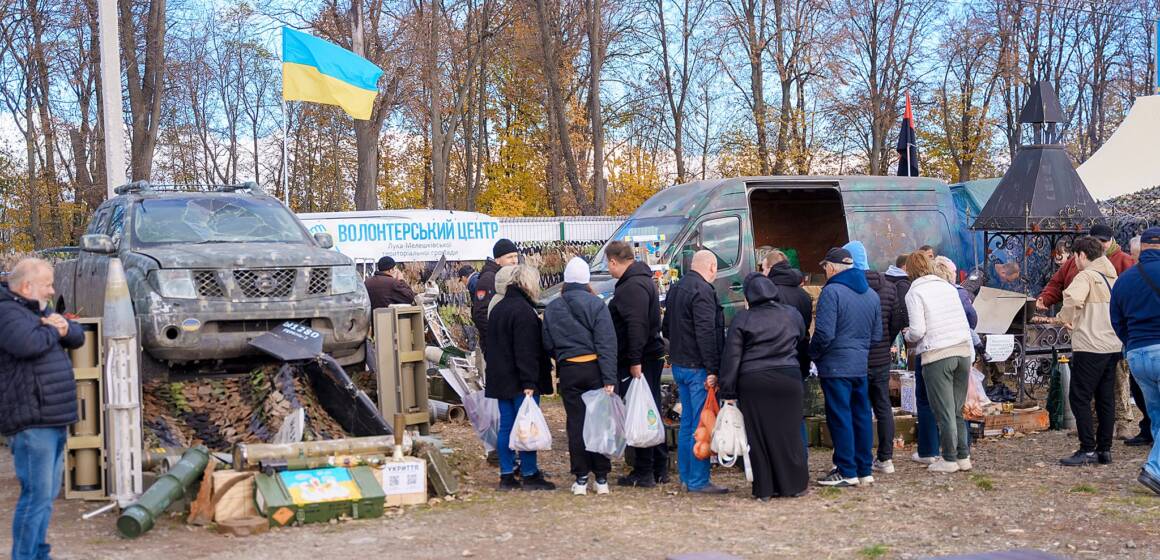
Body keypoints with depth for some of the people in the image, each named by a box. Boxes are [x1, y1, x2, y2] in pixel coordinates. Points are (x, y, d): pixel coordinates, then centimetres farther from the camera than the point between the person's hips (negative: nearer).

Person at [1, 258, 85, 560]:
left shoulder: (38, 311, 20)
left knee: (48, 493, 15)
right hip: (32, 423, -10)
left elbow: (78, 338, 22)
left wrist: (65, 327, -1)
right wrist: (53, 331, -8)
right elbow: (28, 344, -28)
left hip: (54, 421, 10)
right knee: (37, 495, -11)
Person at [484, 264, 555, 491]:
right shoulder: (523, 311, -15)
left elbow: (490, 345, 23)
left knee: (506, 426, 9)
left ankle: (506, 475, 11)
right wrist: (529, 382, -22)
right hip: (519, 381, -9)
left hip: (500, 379, 9)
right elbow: (527, 351, -20)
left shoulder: (498, 308, 16)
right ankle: (529, 475, -1)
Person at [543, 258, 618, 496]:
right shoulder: (596, 304, -7)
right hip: (594, 369, -2)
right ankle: (601, 478, 9)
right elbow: (607, 343, -12)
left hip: (568, 371, 2)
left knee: (576, 423, 7)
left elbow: (548, 345, 6)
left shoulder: (552, 308, 3)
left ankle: (581, 479, 7)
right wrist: (609, 378, -13)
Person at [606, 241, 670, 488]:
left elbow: (637, 326, -25)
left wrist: (635, 361, -26)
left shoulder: (632, 286, -16)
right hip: (651, 357, 10)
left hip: (638, 363, -10)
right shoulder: (643, 280, 18)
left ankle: (644, 472, -1)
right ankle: (659, 470, 21)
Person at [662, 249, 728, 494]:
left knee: (687, 421, 15)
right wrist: (712, 369, -22)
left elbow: (666, 328, 23)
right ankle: (698, 481, -5)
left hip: (679, 364, 10)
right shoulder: (703, 291, -16)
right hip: (698, 367, -10)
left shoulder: (676, 289, 15)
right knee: (701, 424, -6)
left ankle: (686, 476, 21)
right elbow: (706, 333, -22)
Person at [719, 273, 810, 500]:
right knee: (788, 432, 8)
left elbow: (731, 356, -3)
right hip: (787, 380, 2)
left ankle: (764, 489, 6)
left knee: (758, 436, 4)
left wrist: (729, 392, 0)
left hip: (753, 383, -2)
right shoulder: (792, 314, 5)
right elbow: (803, 338, 22)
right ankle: (793, 484, 14)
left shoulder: (742, 319, -2)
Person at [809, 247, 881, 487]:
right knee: (862, 416, 12)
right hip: (862, 366, 7)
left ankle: (847, 472, 0)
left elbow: (824, 333, -17)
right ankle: (865, 470, 17)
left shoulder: (832, 292, -13)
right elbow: (877, 335, 16)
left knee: (840, 418, -2)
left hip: (836, 366, -7)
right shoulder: (871, 294, 11)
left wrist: (813, 354, -2)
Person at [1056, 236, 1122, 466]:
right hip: (1113, 346, 8)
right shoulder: (1113, 277, 15)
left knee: (1079, 398, -4)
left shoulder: (1086, 276, -10)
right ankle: (1105, 449, 14)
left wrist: (1064, 317, -10)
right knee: (1106, 399, 11)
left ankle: (1088, 450, -7)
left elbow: (1073, 300, -28)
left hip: (1090, 346, -8)